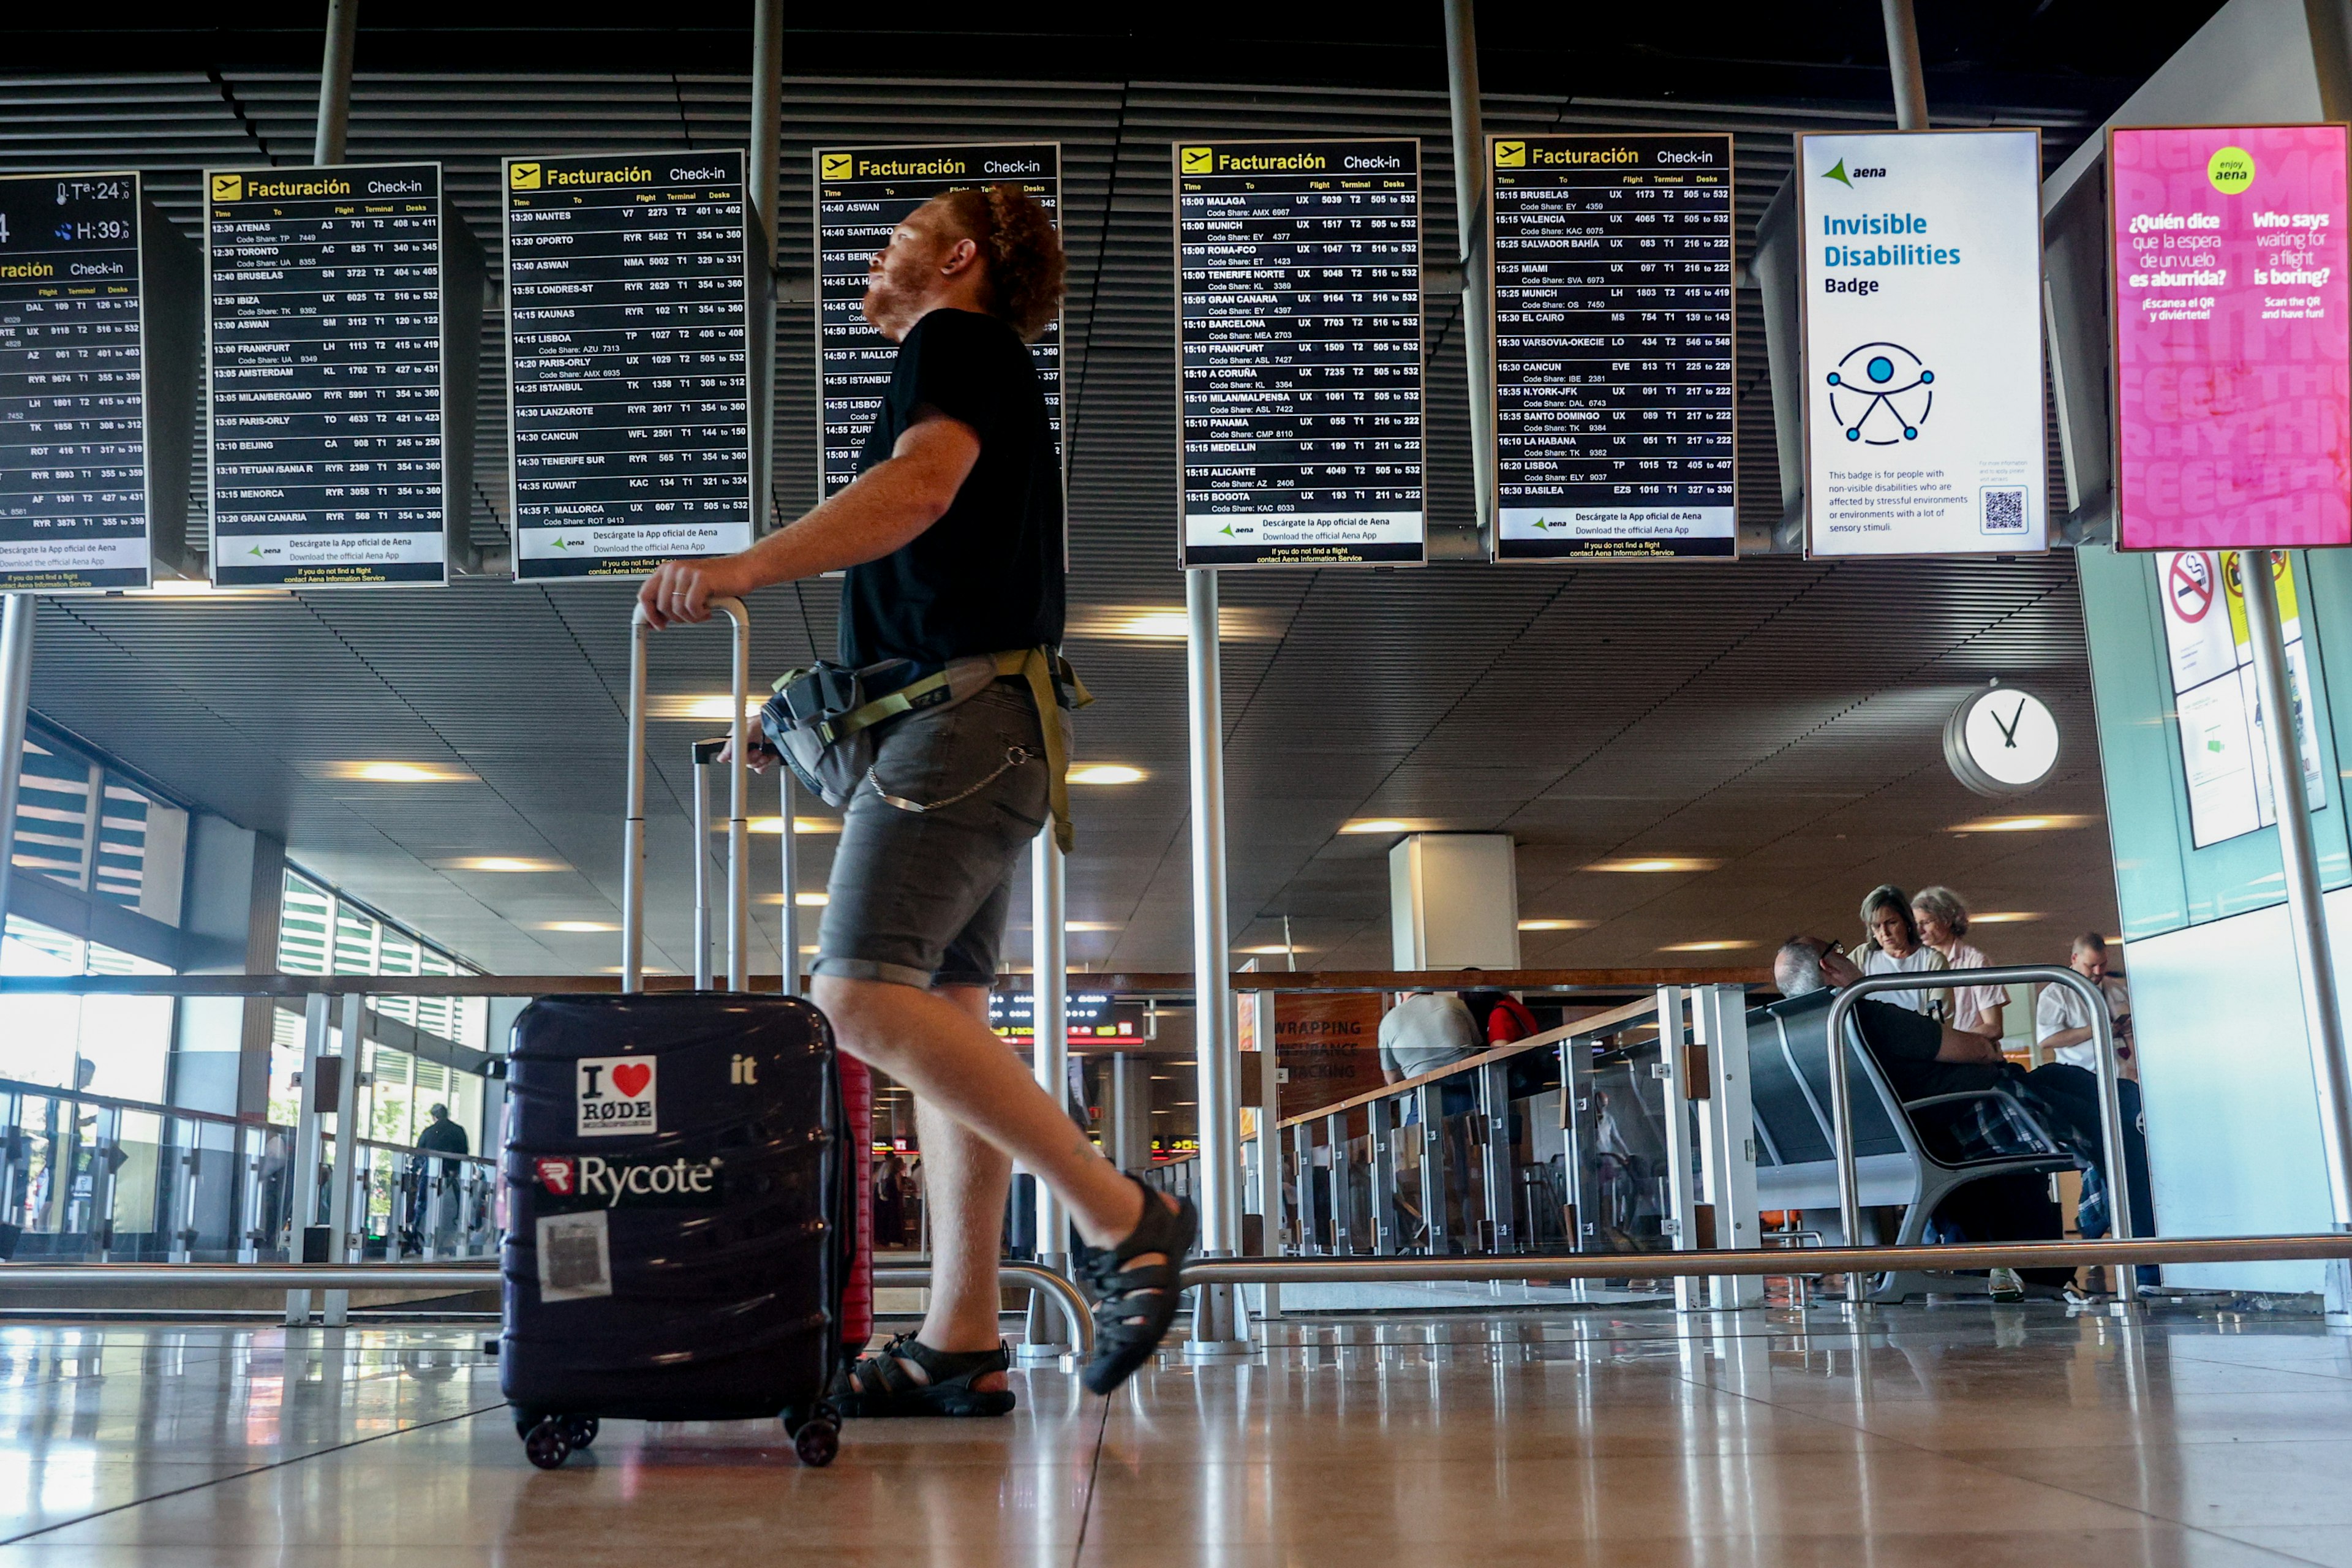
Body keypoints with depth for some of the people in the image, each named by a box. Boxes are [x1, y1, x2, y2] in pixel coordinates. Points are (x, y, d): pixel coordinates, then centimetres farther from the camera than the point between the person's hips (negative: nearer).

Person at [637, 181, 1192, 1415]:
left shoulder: (960, 339, 3)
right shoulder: (988, 388, 32)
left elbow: (922, 482, -19)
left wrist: (748, 566, -29)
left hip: (960, 719, -10)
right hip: (987, 733, 10)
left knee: (863, 993, -20)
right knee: (942, 1016, 3)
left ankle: (1118, 1216, -19)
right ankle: (961, 1342, 1)